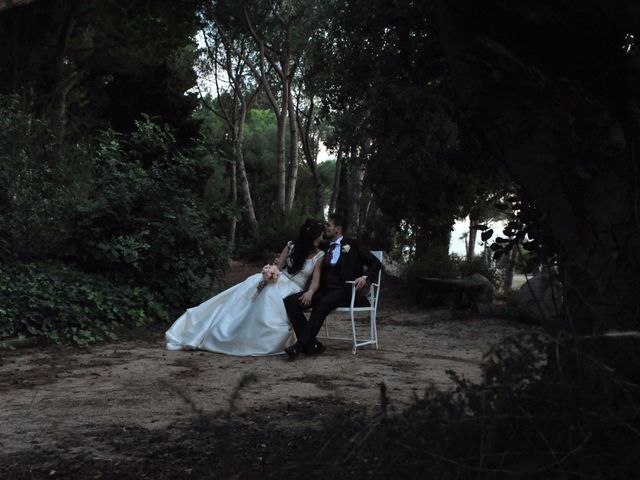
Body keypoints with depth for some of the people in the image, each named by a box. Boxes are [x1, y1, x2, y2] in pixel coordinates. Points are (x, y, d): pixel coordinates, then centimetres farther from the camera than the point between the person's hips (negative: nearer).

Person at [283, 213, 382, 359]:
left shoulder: (352, 245, 8)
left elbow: (375, 263, 5)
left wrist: (365, 277, -13)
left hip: (343, 291, -5)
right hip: (323, 290, 5)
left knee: (323, 303, -39)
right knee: (290, 301, -20)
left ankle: (301, 345, -36)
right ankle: (311, 344, -22)